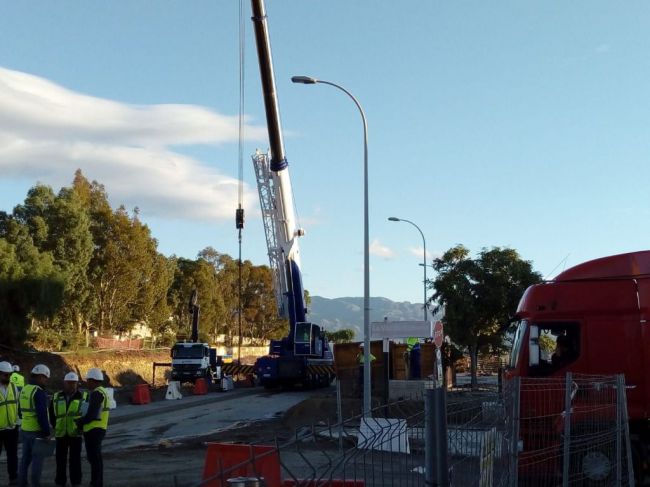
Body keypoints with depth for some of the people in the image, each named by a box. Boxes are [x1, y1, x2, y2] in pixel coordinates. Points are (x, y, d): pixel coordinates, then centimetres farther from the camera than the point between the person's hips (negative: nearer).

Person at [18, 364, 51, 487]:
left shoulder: (24, 390, 10)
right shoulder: (39, 392, -17)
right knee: (38, 458, 0)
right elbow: (42, 415, -21)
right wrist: (47, 432, -16)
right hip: (37, 431, -8)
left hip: (25, 429, 8)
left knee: (26, 457, 14)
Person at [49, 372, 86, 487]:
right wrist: (55, 426, 9)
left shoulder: (83, 397, -2)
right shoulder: (57, 397, 6)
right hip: (61, 434, 3)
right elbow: (51, 413, 16)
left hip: (76, 434, -3)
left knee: (75, 459, 1)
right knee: (60, 459, 7)